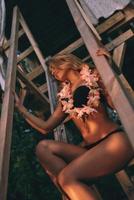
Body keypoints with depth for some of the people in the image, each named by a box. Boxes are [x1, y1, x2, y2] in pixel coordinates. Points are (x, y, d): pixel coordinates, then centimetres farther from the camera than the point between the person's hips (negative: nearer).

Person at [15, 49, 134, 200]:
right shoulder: (64, 96, 19)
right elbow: (46, 128, 20)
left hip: (114, 140, -5)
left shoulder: (93, 75, 5)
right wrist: (21, 108, 21)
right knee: (43, 147, -16)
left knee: (67, 177, -26)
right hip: (90, 149, 6)